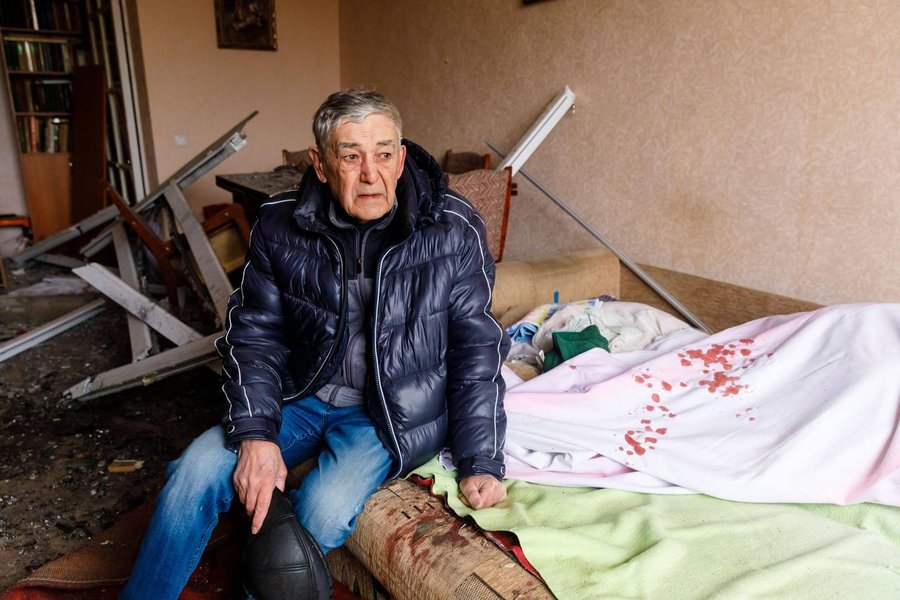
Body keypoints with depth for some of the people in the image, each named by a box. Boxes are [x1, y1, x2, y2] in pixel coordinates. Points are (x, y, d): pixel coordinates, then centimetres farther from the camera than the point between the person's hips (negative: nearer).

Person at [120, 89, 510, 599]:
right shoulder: (280, 225, -7)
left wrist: (482, 464, -11)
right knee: (198, 470, -15)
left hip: (391, 410, -2)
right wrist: (255, 434, -15)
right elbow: (254, 334, -1)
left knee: (324, 511, -25)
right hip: (302, 396, 3)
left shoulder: (453, 229, -14)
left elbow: (477, 352, -9)